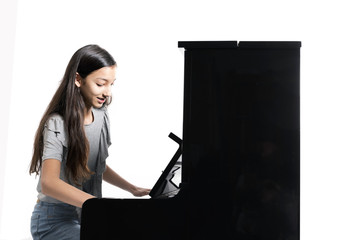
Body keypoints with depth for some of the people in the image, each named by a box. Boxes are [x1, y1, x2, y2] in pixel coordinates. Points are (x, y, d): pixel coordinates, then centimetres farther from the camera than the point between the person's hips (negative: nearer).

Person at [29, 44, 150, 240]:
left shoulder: (101, 116, 4)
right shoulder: (57, 124, -20)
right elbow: (48, 183, -34)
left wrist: (132, 189, 5)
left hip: (86, 214, 7)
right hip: (54, 220, -7)